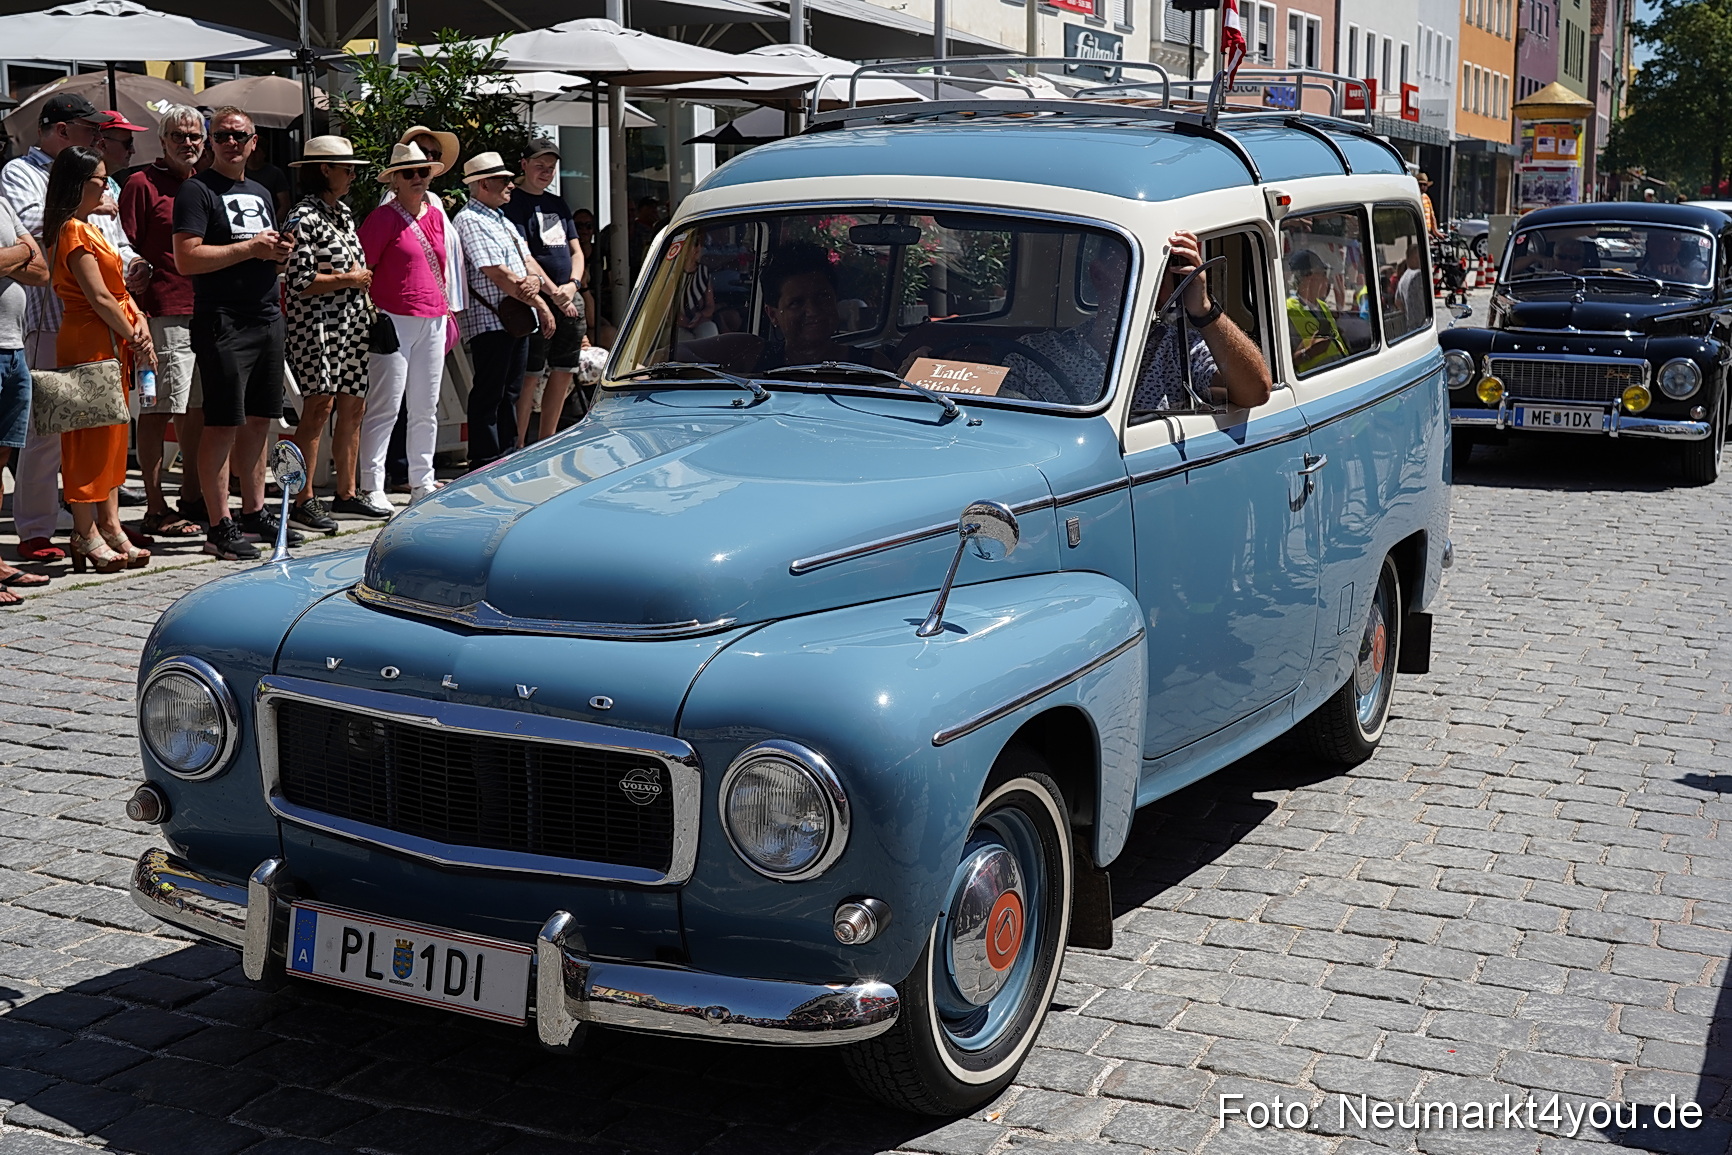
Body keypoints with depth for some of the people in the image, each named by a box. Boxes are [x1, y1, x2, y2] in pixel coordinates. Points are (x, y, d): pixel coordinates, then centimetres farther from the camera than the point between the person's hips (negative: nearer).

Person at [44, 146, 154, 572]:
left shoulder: (89, 228, 17)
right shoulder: (73, 231, -13)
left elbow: (118, 285, 14)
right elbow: (99, 298, -17)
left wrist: (139, 321, -2)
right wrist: (135, 337, -10)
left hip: (112, 344, 10)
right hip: (89, 343, -10)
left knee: (111, 435, 11)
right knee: (89, 436, -5)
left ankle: (110, 525, 17)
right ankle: (86, 533, 0)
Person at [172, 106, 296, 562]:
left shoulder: (261, 193, 20)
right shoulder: (197, 191, -5)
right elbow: (187, 258, -16)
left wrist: (282, 249, 5)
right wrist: (251, 249, -16)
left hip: (268, 317, 8)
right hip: (223, 322, -8)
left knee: (259, 420, 12)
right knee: (223, 424, -7)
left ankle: (254, 511, 21)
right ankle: (220, 527, -5)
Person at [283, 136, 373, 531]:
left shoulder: (344, 212, 17)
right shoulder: (304, 217, -10)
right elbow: (300, 283, -16)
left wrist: (360, 279, 9)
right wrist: (348, 279, -10)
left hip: (352, 323, 9)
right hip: (318, 325, -9)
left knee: (352, 407, 9)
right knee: (318, 408, -9)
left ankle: (346, 492, 19)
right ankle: (303, 501, -5)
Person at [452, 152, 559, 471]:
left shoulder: (502, 220, 20)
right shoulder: (470, 220, -11)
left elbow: (526, 260, 19)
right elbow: (497, 273, -18)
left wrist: (537, 280, -5)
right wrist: (540, 304, -14)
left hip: (516, 318, 10)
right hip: (489, 321, -10)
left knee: (510, 393, 14)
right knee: (488, 395, -6)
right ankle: (485, 465, -2)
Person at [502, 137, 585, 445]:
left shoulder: (559, 204, 20)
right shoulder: (513, 203, -3)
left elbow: (576, 250, 18)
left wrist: (572, 284, -2)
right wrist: (553, 291, -19)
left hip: (570, 300, 7)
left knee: (563, 373, 9)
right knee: (530, 376, -8)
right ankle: (518, 447, -4)